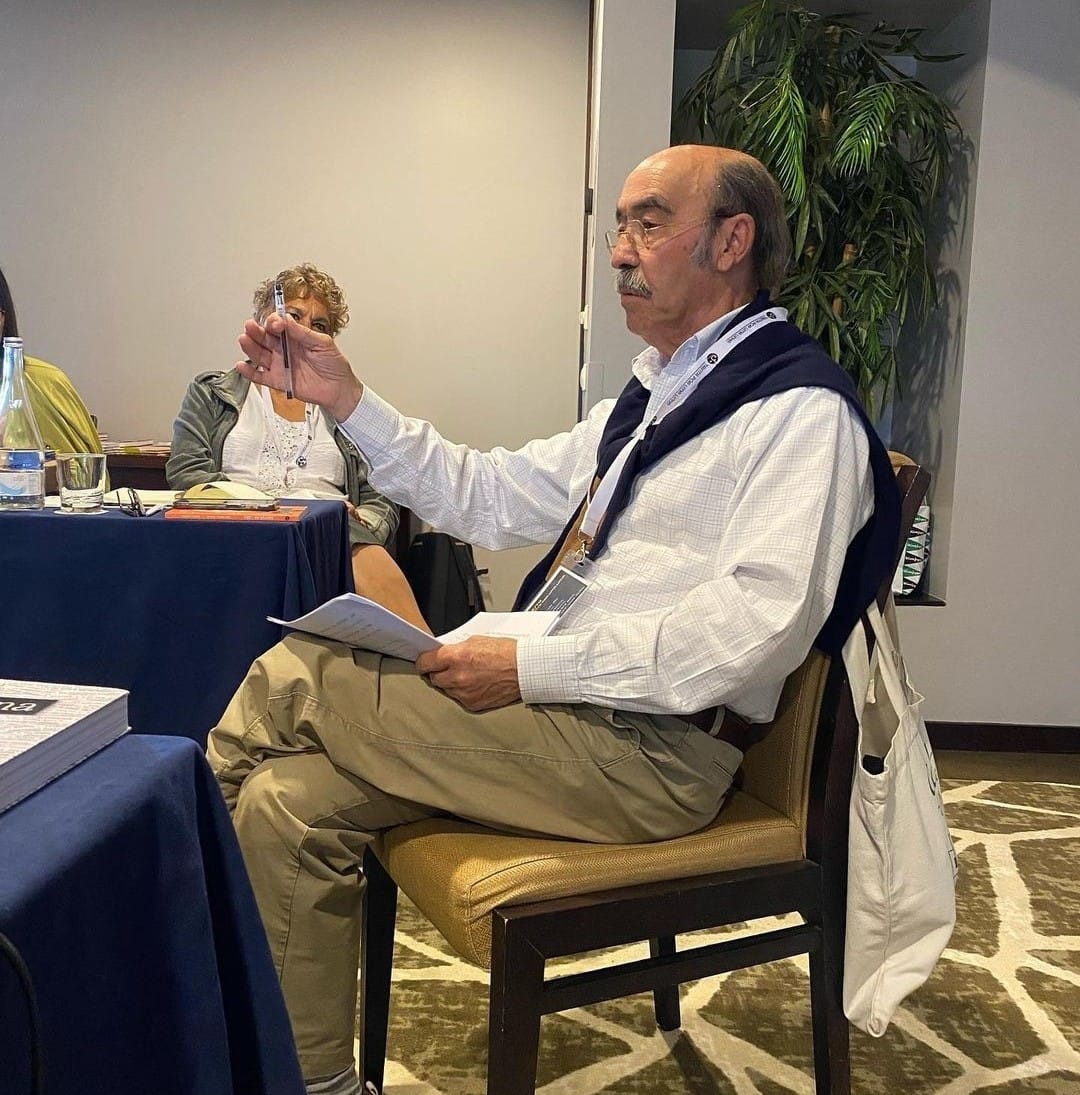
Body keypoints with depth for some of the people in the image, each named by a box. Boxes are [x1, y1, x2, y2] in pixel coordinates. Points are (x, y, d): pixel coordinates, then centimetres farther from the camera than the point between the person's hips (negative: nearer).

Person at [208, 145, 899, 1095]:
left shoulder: (800, 408, -10)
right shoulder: (652, 398, 20)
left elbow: (756, 626, -23)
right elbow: (489, 497, 17)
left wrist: (532, 667, -22)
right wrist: (347, 400, 9)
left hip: (652, 749, -8)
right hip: (564, 711, 8)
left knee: (296, 675, -12)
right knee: (288, 802, -6)